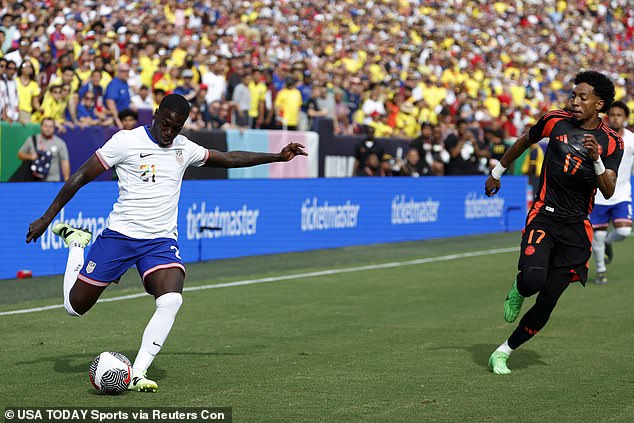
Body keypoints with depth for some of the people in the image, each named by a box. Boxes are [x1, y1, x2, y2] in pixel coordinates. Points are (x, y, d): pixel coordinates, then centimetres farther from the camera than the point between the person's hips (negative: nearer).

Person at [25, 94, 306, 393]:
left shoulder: (183, 148, 8)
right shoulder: (126, 141, -8)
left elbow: (229, 158, 23)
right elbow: (81, 176, -3)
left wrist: (277, 156, 21)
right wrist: (46, 218, -4)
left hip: (161, 241, 3)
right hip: (119, 234, -3)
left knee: (171, 301, -26)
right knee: (75, 306, 3)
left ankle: (137, 375, -21)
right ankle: (76, 243, 33)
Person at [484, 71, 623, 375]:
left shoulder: (611, 142, -1)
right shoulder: (556, 121, 1)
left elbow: (608, 192, -9)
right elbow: (525, 141, 20)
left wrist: (596, 159, -25)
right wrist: (497, 172, 28)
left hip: (576, 227, 1)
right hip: (544, 216, -1)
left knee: (545, 305, -2)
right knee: (533, 279, -28)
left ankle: (503, 353, 14)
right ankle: (518, 290, 9)